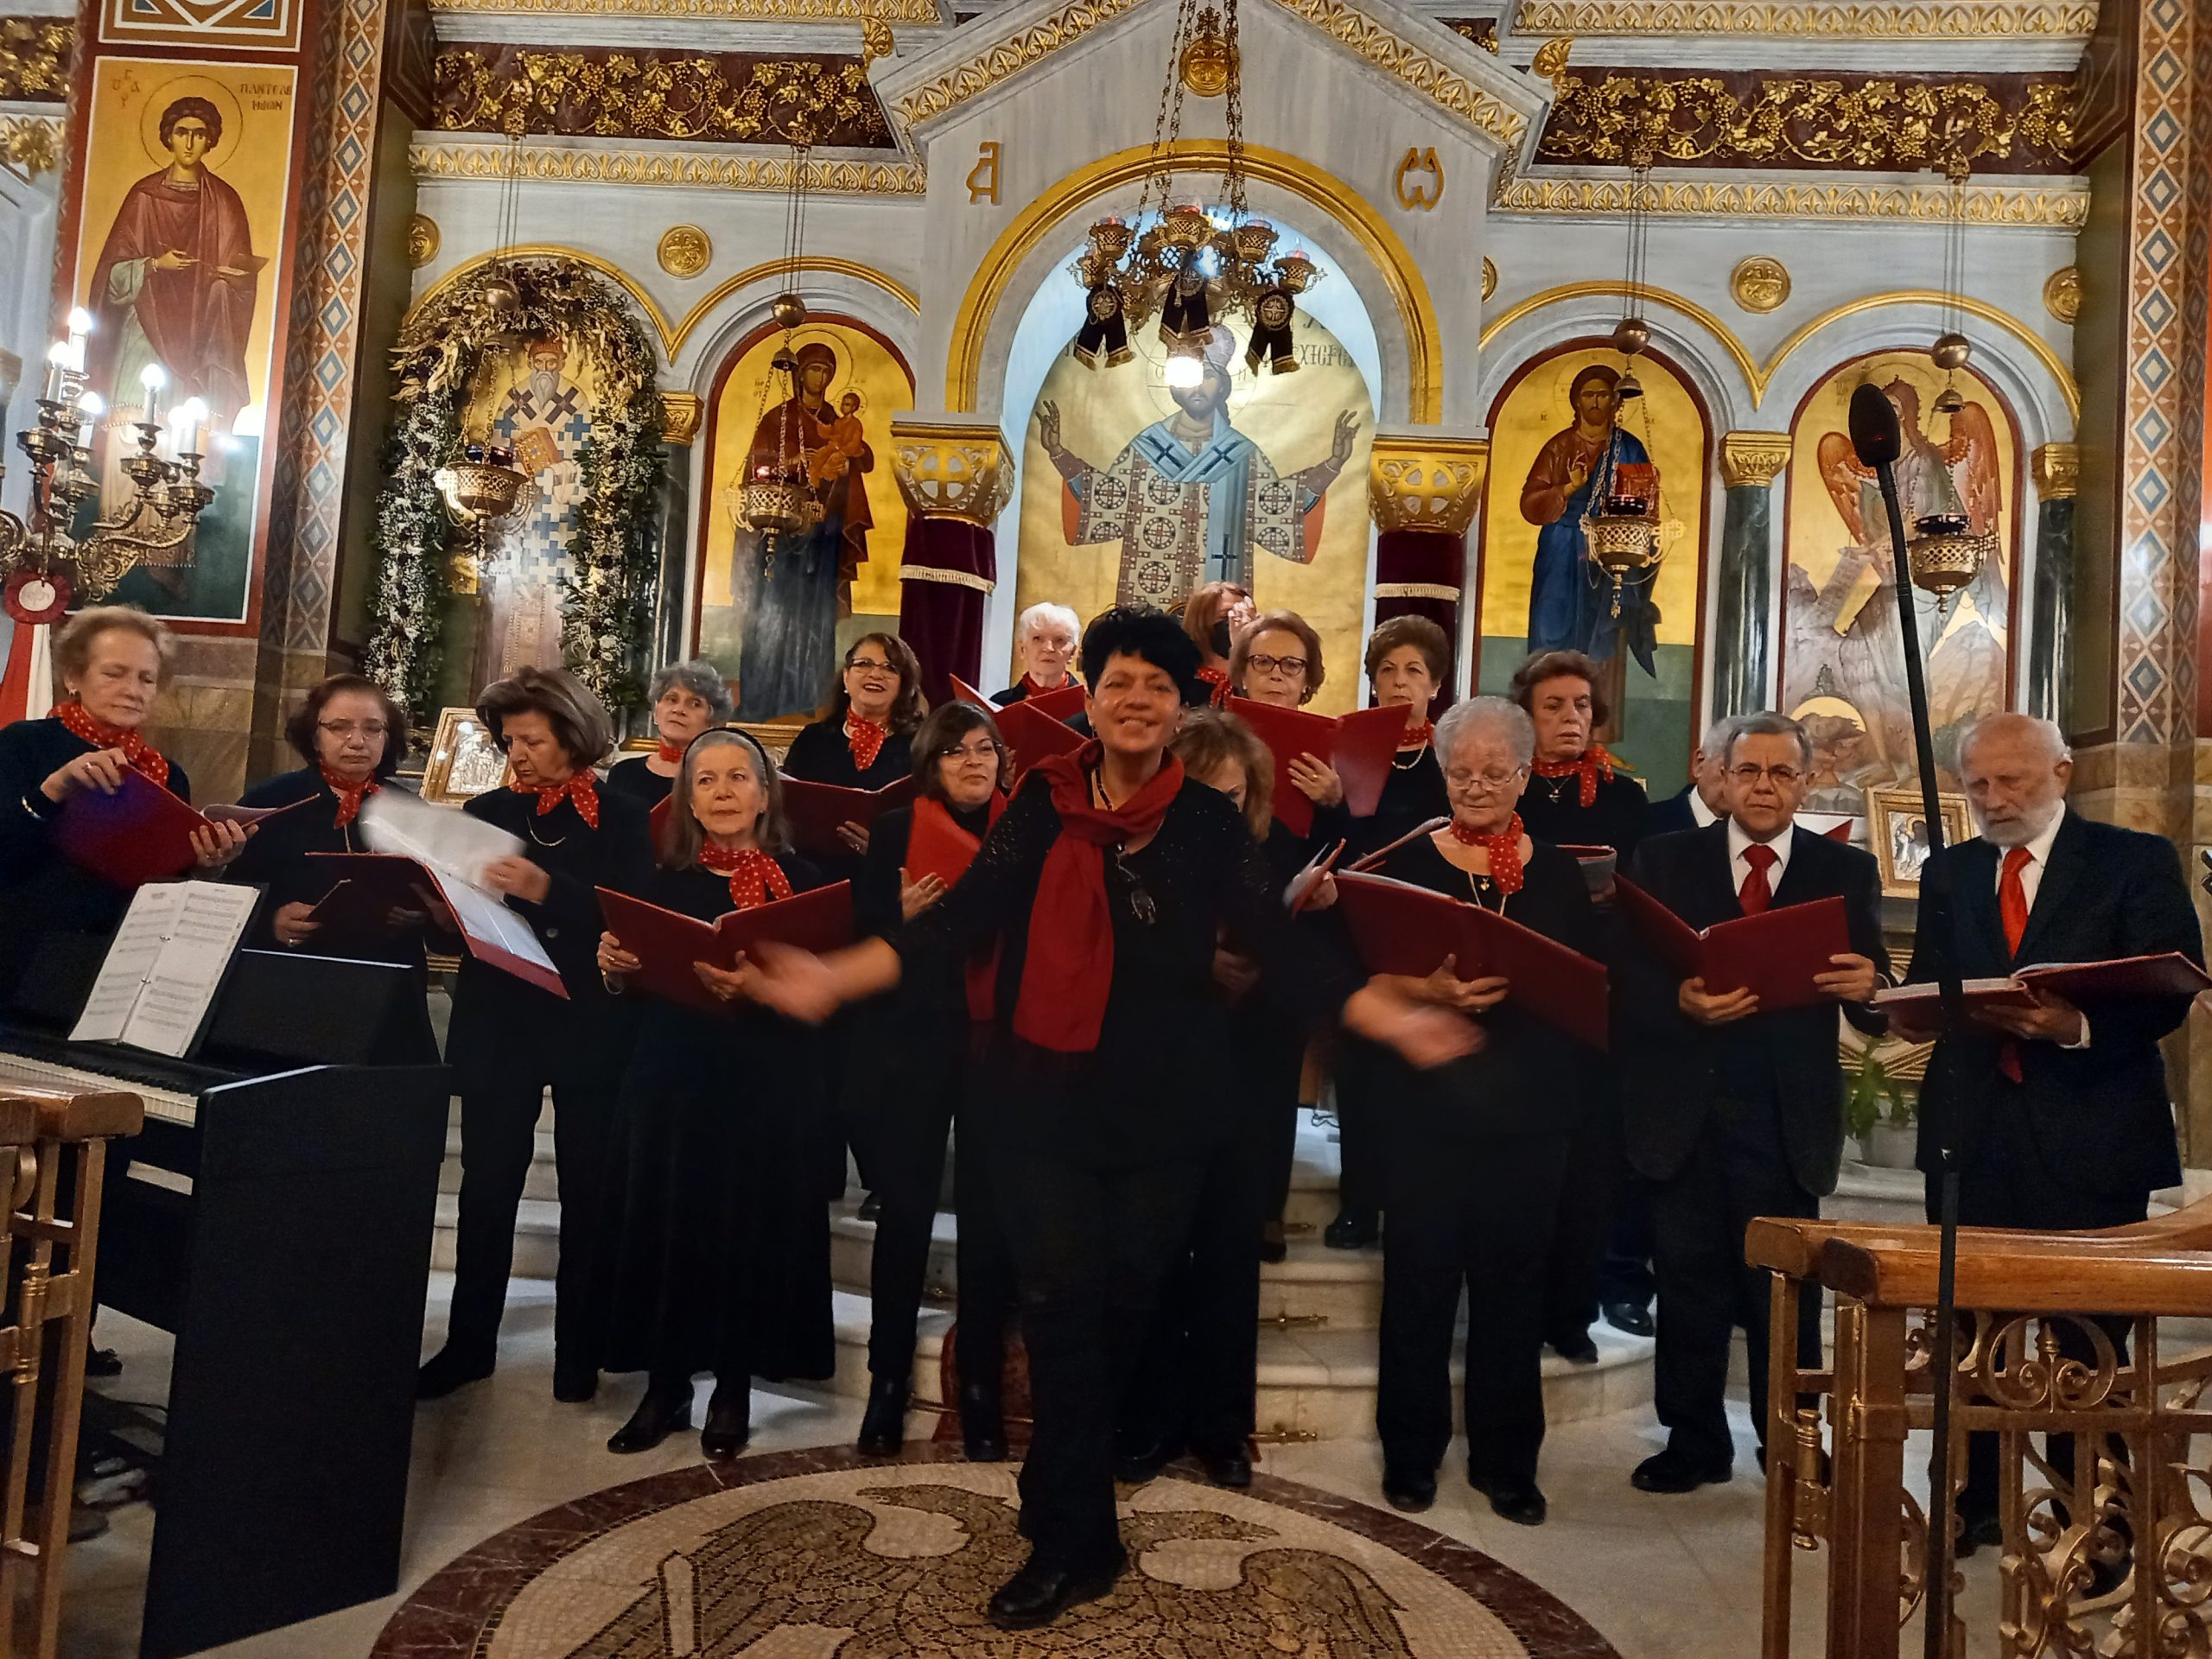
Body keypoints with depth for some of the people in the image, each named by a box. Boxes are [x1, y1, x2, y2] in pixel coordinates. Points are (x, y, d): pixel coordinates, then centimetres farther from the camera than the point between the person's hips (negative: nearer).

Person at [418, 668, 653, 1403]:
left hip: (589, 1028, -2)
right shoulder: (487, 811, 7)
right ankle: (469, 1343, 20)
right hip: (497, 1025, 3)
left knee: (587, 1191, 7)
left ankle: (579, 1350, 18)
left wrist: (546, 890, -27)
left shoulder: (621, 818, -3)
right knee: (486, 1188, 6)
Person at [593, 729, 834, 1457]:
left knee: (750, 1229, 3)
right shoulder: (664, 881, 7)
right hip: (672, 1081, 3)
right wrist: (615, 967, -8)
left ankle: (732, 1390, 22)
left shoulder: (802, 881, -3)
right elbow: (636, 987, 12)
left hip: (769, 1088, -2)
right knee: (663, 1223, 5)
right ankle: (664, 1385, 23)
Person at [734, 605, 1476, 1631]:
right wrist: (834, 979, -15)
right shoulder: (1043, 803, 0)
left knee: (1125, 1305, 11)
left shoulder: (1209, 821, 1)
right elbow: (962, 919, -6)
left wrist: (1393, 1020, -10)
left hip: (1159, 1109, 1)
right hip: (1041, 1099, -1)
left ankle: (1062, 1523, 35)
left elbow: (1276, 947, -2)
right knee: (1063, 1306, -3)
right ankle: (1077, 1541, 14)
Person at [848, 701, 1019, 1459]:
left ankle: (981, 1385, 16)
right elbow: (860, 939, 2)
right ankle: (888, 1381, 18)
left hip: (999, 1046, 0)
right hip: (914, 1045, 0)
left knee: (989, 1215, 5)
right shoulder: (895, 830, 4)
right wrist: (903, 916, -16)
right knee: (904, 1210, 5)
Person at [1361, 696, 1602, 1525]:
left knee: (1513, 1285, 9)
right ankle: (1411, 1451, 22)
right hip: (1426, 1105, -1)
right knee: (1420, 1278, 5)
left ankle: (1506, 1459, 24)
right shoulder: (1406, 862, 2)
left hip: (1529, 1113, 2)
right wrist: (1431, 989, -23)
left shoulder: (1558, 874, 8)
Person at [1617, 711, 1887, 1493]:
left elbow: (1873, 1003, 0)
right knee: (1688, 1286, 9)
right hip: (1684, 1112, 0)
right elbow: (1630, 981, -3)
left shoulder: (1846, 871, 6)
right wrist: (1680, 1002, -23)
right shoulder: (1664, 860, 4)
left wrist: (1867, 986, -23)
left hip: (1789, 1117, 0)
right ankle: (1694, 1443, 23)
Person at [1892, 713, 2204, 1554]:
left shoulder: (2135, 860, 2)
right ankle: (1973, 1502, 19)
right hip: (1973, 1130, 3)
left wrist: (2081, 1026, -24)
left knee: (2089, 1339, 4)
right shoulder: (1949, 872, 14)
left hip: (2089, 1135, -3)